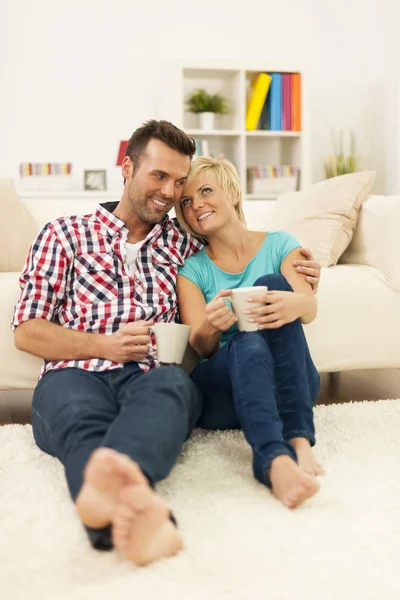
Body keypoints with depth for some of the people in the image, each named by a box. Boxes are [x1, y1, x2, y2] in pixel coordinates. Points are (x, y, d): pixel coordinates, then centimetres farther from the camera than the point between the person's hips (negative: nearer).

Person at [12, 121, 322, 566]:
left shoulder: (184, 245, 26)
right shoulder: (63, 235, 19)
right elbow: (26, 332, 12)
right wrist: (104, 345, -5)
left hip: (151, 377, 2)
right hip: (75, 373, -1)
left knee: (171, 384, -37)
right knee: (81, 414, -39)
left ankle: (110, 493, -67)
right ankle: (130, 507, -70)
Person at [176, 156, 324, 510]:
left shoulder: (280, 246, 9)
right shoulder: (192, 269, 9)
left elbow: (310, 310, -9)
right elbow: (202, 347, -4)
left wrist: (296, 304, -35)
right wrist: (211, 326, -29)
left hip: (289, 385, 1)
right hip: (220, 390, 0)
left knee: (271, 284, -24)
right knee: (248, 343, -33)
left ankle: (299, 441, -38)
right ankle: (276, 460, -59)